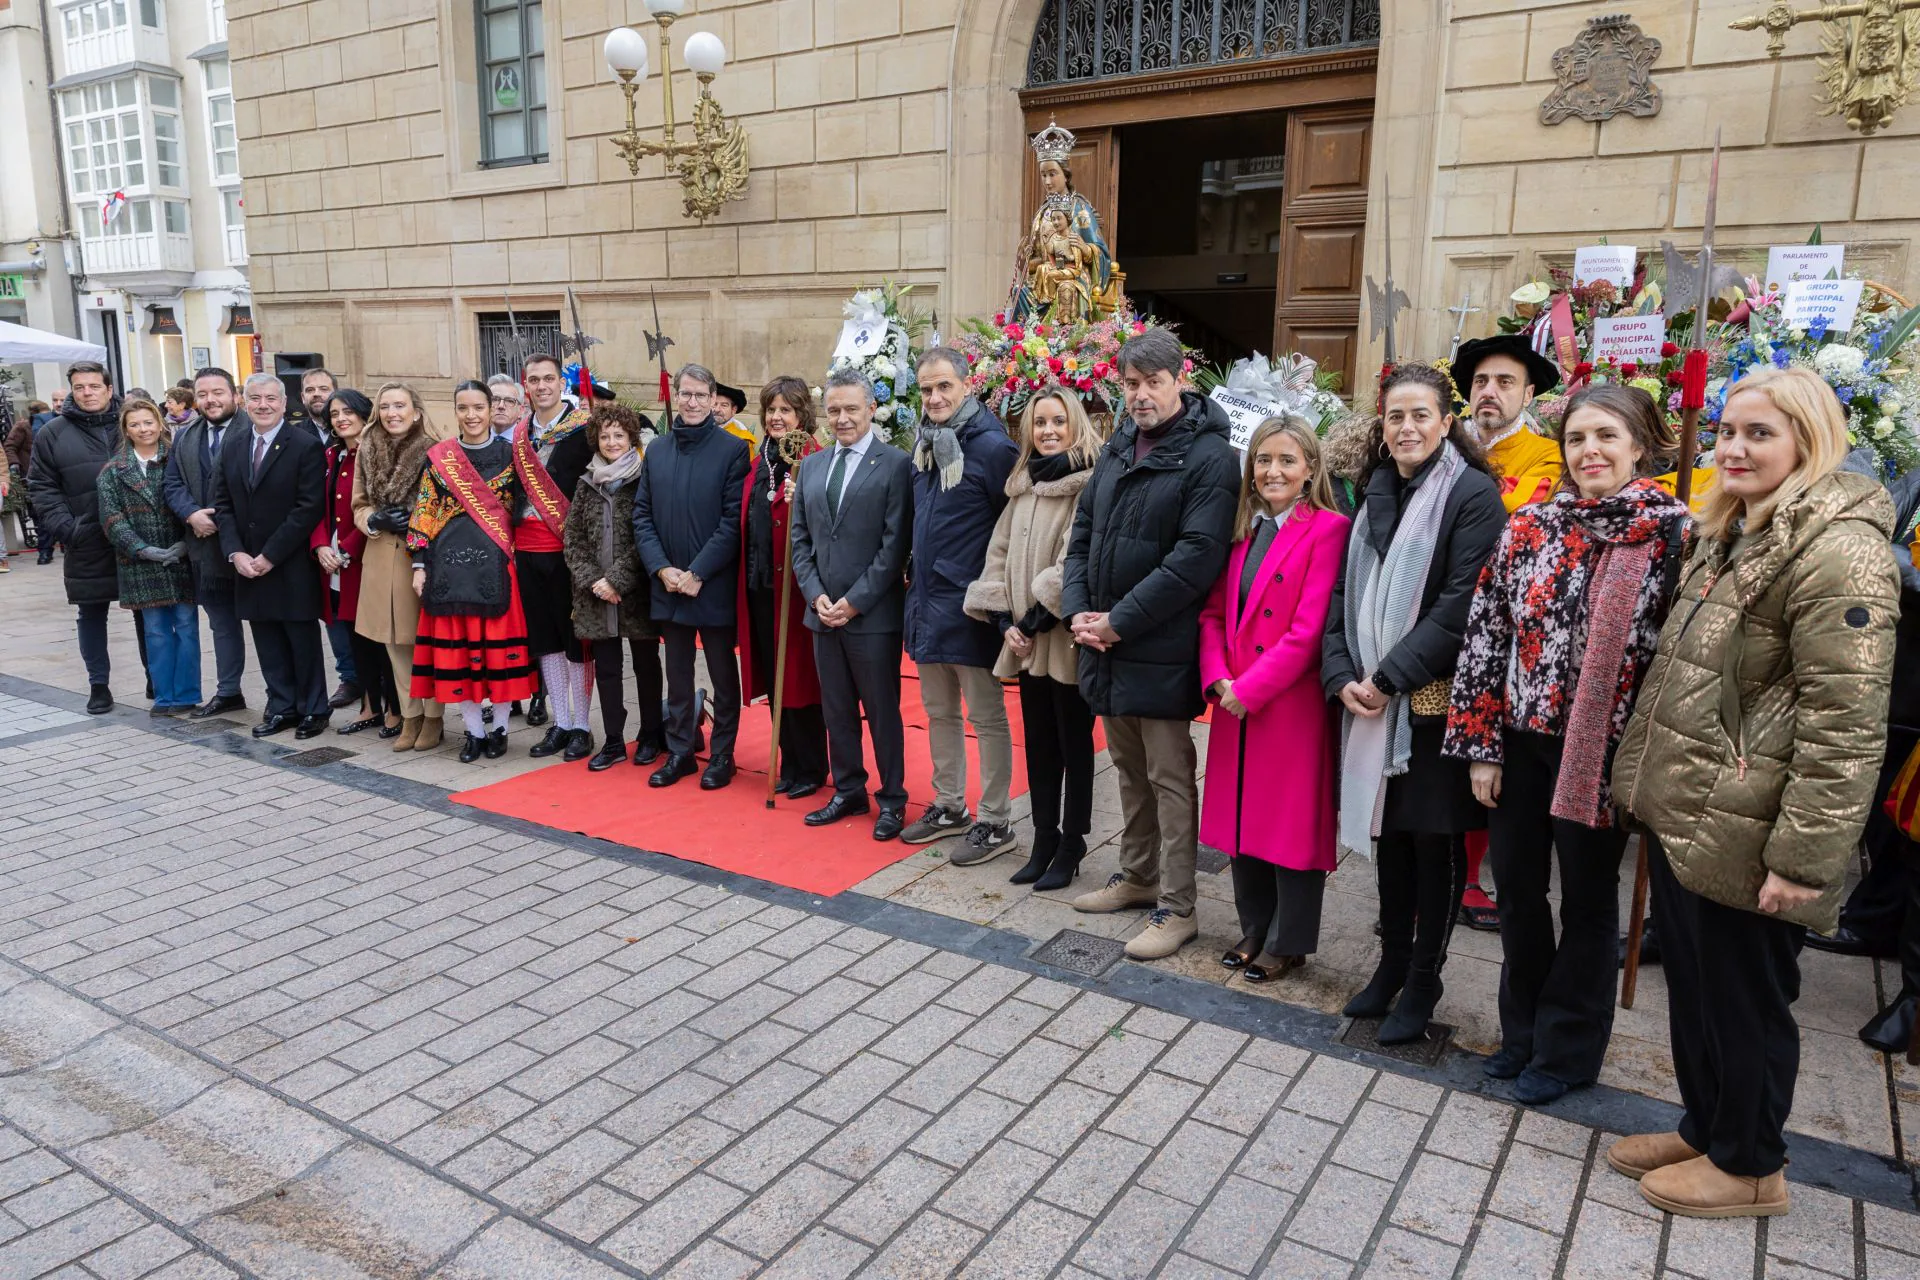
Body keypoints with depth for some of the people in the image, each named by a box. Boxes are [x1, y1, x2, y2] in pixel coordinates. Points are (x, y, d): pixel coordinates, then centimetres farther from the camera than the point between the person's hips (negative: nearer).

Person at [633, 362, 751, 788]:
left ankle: (722, 754, 19)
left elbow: (733, 521, -12)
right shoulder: (657, 450, 8)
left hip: (715, 585, -4)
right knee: (677, 674, 14)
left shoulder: (733, 449, -6)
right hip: (668, 585, 4)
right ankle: (679, 751, 25)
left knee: (723, 674, 8)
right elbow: (642, 515, 7)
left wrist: (698, 573, -15)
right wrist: (662, 568, -6)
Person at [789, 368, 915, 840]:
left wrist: (854, 601, -14)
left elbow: (896, 544, -12)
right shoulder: (811, 466, 12)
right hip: (824, 611, 6)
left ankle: (891, 799, 17)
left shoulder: (895, 464, -7)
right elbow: (801, 538, 13)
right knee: (836, 710, 14)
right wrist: (816, 595, -2)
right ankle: (848, 792, 27)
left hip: (873, 614, -5)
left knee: (882, 710, 4)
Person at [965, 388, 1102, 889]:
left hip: (1067, 638, -6)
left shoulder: (1091, 484, -11)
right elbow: (1000, 554, 11)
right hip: (1025, 639, 7)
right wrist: (1005, 620, 0)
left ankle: (1071, 846, 17)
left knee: (1073, 743, 6)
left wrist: (1038, 617, -15)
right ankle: (1044, 841, 25)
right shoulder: (1023, 484, 12)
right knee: (1038, 742, 14)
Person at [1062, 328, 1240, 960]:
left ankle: (1177, 908, 13)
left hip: (1161, 652, -7)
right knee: (1129, 768, 19)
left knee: (1170, 778, 2)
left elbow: (1196, 558, -20)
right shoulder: (1118, 450, 12)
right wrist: (1078, 610, -2)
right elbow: (1083, 533, 14)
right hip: (1105, 646, 7)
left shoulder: (1209, 457, -11)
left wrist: (1119, 622, -18)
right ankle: (1138, 877, 35)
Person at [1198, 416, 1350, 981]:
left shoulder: (1327, 529, -10)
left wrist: (1249, 689, -16)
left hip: (1292, 705, -6)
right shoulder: (1243, 530, 11)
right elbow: (1214, 611, 8)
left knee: (1293, 823, 5)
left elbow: (1309, 630, -17)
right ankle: (1254, 929, 31)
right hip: (1235, 704, 7)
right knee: (1241, 818, 15)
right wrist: (1218, 679, -7)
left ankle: (1288, 943, 21)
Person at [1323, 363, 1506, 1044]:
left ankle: (1423, 981, 20)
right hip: (1372, 702, 6)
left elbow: (1461, 605, -16)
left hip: (1435, 702, -5)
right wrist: (1343, 675, -5)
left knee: (1435, 839, 6)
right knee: (1387, 830, 14)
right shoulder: (1374, 497, 12)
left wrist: (1390, 677, -18)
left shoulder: (1473, 494, -8)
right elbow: (1345, 594, 9)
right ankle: (1391, 963, 29)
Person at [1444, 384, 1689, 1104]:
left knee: (1588, 900, 12)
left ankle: (1567, 1049, 29)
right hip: (1521, 743, 3)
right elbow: (1484, 635, 2)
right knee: (1516, 890, 13)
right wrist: (1480, 743, -1)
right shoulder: (1529, 527, 1)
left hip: (1603, 750, -3)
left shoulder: (1675, 534, -8)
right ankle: (1523, 1032, 34)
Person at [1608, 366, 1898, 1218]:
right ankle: (1703, 1128, 37)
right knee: (1689, 982, 20)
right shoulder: (1731, 535, 13)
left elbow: (1845, 724, -21)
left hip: (1740, 836, -9)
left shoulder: (1839, 551, -17)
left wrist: (1804, 857, -21)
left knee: (1744, 1000, 8)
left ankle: (1748, 1164, 27)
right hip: (1678, 812, 9)